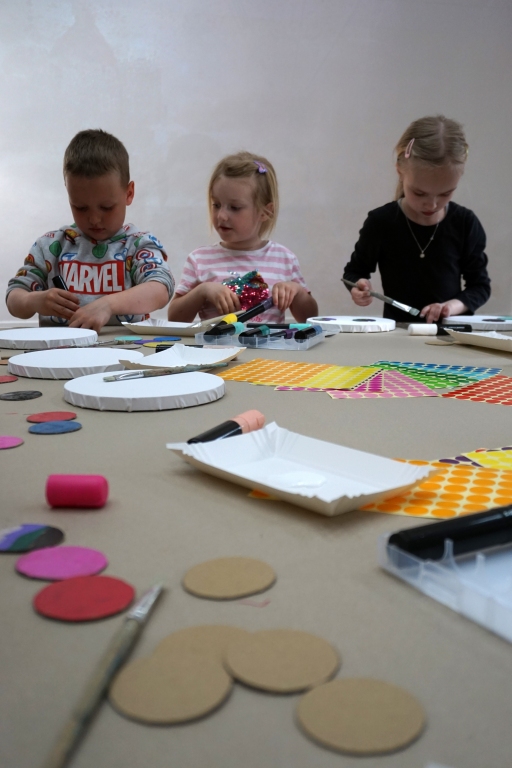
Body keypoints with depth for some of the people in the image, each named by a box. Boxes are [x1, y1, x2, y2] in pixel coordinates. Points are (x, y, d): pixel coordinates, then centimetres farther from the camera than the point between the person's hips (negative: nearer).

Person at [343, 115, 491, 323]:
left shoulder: (465, 223, -2)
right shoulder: (380, 222, -5)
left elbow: (480, 285, 6)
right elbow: (354, 271, 10)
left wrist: (454, 305, -12)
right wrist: (358, 286, -12)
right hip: (398, 331, -1)